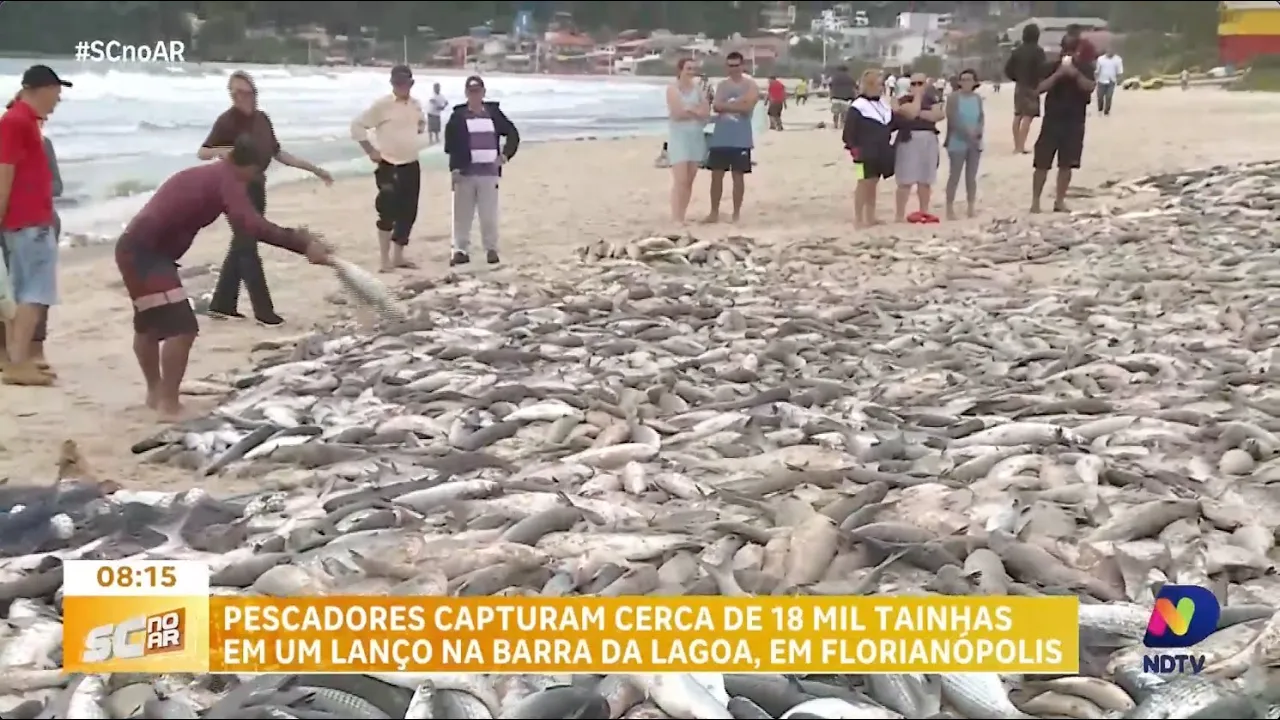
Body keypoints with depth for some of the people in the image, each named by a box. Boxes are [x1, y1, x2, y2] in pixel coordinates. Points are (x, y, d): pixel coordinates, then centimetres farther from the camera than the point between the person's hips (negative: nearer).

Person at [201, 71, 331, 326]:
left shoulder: (262, 119, 8)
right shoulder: (227, 120, -13)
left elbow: (278, 153, 15)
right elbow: (201, 152, -15)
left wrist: (313, 169, 15)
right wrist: (219, 151, -36)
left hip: (256, 187, 8)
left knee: (241, 246, 11)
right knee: (247, 248, -5)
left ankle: (222, 304, 20)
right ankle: (264, 310, -1)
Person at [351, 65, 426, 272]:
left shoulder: (415, 104, 7)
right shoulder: (382, 105, -11)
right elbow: (357, 125, -10)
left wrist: (418, 130, 11)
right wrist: (371, 151, -11)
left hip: (412, 166, 6)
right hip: (389, 166, -6)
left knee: (408, 213, 9)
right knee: (388, 213, -8)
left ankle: (398, 255, 21)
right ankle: (384, 259, 1)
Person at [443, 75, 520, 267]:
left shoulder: (493, 112, 7)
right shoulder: (458, 115, 1)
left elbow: (513, 133, 13)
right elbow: (450, 143, -4)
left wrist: (506, 154, 1)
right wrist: (454, 167, -14)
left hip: (489, 173, 1)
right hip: (465, 172, -1)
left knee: (489, 215, 3)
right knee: (462, 215, 3)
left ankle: (491, 249, 13)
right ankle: (461, 250, 9)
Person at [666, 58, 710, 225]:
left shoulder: (697, 88, 12)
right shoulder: (672, 88, -4)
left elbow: (706, 112, 4)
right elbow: (677, 113, -16)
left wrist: (688, 110, -10)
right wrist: (696, 112, -4)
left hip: (696, 136, 6)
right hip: (679, 136, -6)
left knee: (690, 180, 5)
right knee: (680, 180, -14)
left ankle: (681, 216, 10)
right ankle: (676, 218, -13)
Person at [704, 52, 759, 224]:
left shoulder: (751, 84, -2)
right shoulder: (722, 85, 12)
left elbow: (747, 107, -16)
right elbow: (716, 107, -2)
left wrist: (726, 105, -10)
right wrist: (736, 103, -15)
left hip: (741, 138, -4)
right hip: (720, 136, 4)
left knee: (738, 176, 1)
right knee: (716, 174, 4)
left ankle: (736, 213, 8)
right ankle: (714, 212, 12)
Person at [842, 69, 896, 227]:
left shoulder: (883, 104, 12)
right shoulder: (858, 106, -12)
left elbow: (891, 126, 16)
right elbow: (849, 129, -15)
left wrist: (895, 113, 0)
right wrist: (853, 148, -19)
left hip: (880, 152, 8)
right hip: (865, 152, -8)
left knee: (873, 184, 13)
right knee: (864, 184, -5)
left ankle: (870, 216, 20)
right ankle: (858, 218, 0)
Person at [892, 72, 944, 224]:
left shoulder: (931, 100, 13)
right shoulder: (904, 100, -1)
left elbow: (939, 115, -5)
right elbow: (912, 112, -22)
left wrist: (920, 113, -12)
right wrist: (917, 95, -9)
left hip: (929, 141, 5)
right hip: (909, 140, -5)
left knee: (926, 180, 10)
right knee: (906, 181, -9)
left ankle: (924, 212, 21)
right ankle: (899, 215, -9)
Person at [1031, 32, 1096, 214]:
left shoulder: (1085, 67, 4)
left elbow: (1090, 87, -10)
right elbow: (1040, 88, -9)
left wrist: (1076, 74, -23)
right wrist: (1058, 74, -19)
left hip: (1075, 122, 1)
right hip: (1052, 120, -1)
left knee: (1066, 165, 3)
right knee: (1042, 163, -3)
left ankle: (1059, 201, 12)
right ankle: (1035, 201, 3)